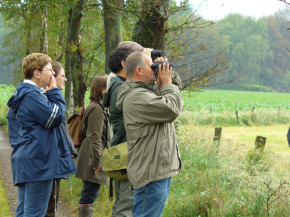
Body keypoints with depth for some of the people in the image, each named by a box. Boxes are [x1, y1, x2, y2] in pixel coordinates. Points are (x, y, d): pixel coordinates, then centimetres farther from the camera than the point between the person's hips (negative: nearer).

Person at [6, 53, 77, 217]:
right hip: (37, 163, -11)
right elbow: (55, 117, -18)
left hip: (25, 163, 11)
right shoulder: (32, 95, -16)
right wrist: (54, 92, -6)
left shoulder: (22, 94, 18)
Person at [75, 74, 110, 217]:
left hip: (90, 162, 10)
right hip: (92, 160, -10)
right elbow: (94, 138, -20)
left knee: (90, 195, 13)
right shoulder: (96, 109, -14)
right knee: (89, 195, -8)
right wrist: (96, 161, -21)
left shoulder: (98, 107, 18)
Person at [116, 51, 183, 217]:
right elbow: (172, 109, -22)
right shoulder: (136, 97, -17)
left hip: (160, 169, 11)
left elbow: (176, 85, 29)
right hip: (151, 173, -11)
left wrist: (170, 74, 9)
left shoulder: (148, 91, 16)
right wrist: (167, 84, -7)